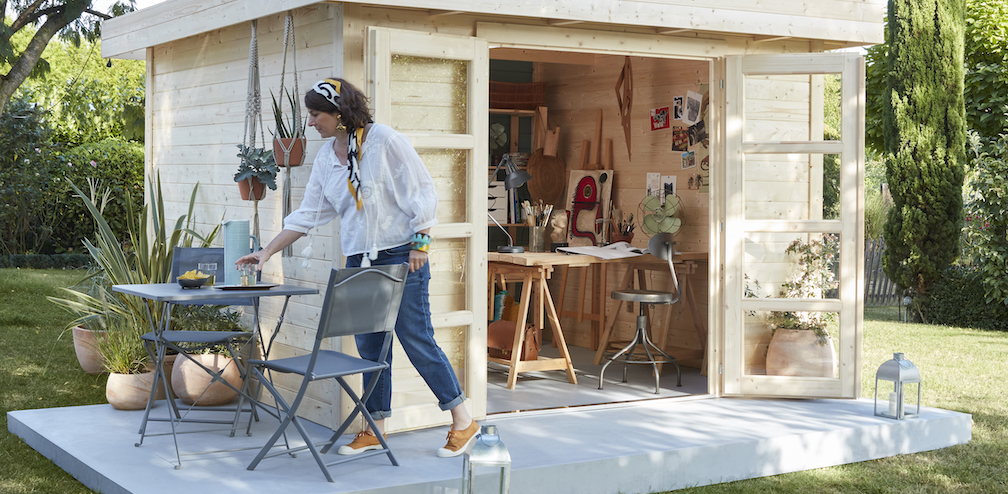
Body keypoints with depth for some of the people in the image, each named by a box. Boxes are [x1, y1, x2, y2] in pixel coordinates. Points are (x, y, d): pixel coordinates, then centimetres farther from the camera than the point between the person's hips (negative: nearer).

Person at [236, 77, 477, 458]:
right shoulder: (326, 157, 9)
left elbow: (421, 194, -8)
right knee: (369, 346, 7)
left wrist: (419, 244, -13)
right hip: (358, 262, 6)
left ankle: (463, 421, 6)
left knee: (416, 340, -5)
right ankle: (375, 428, 18)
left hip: (400, 256, -6)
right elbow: (308, 214, 13)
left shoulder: (385, 141, -10)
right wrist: (267, 251, 9)